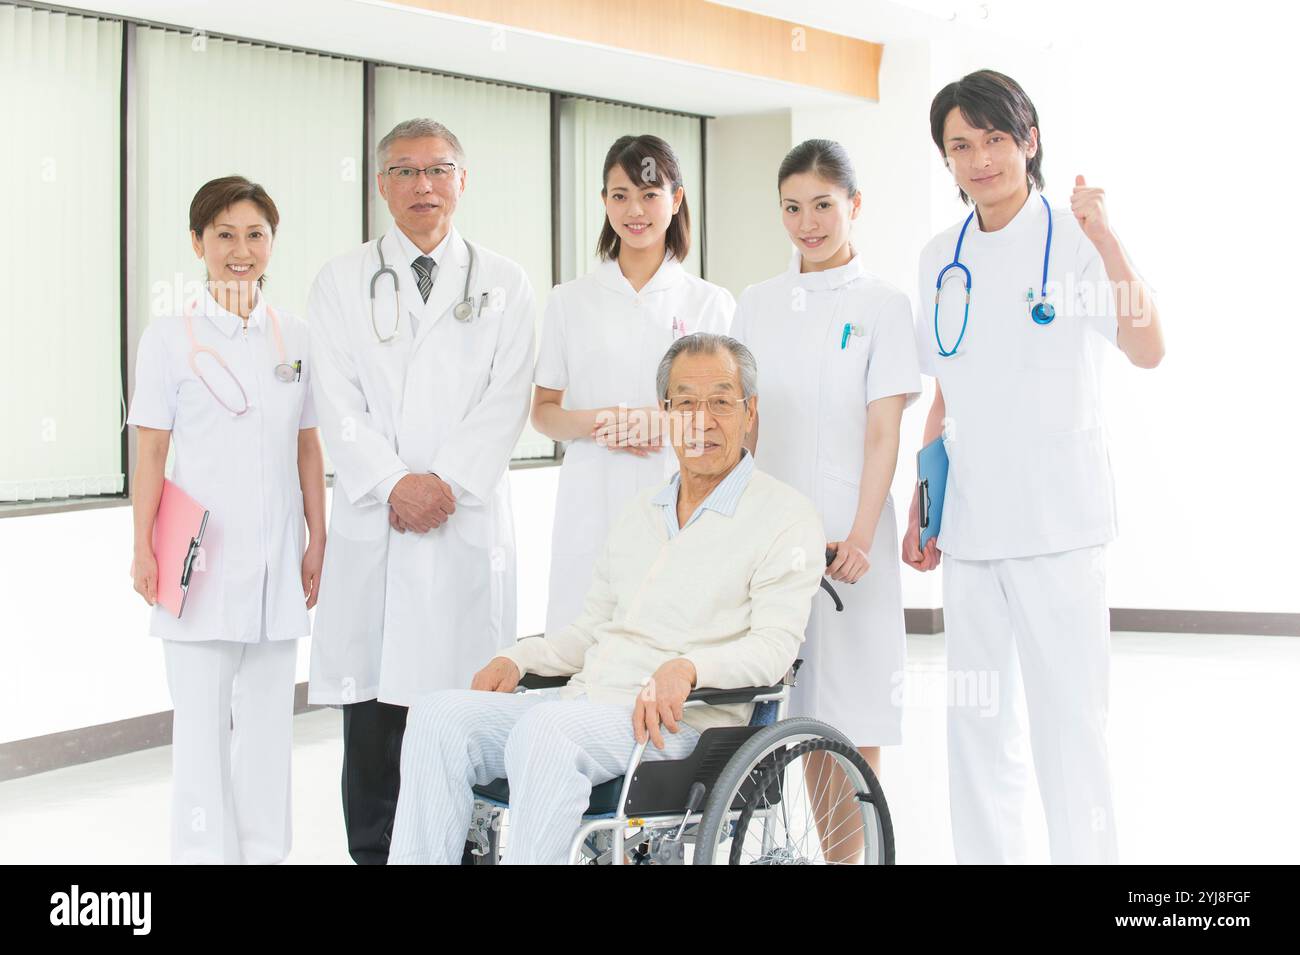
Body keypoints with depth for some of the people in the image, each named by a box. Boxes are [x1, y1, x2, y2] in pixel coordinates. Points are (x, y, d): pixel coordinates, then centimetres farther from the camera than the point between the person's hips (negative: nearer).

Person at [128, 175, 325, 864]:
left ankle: (265, 849, 19)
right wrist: (144, 549, -6)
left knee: (268, 714, 9)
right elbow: (150, 453, -2)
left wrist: (318, 540, 8)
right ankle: (204, 851, 8)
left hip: (275, 556, 3)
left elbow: (308, 448, 12)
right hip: (202, 553, -3)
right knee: (202, 718, 0)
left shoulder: (294, 336, 9)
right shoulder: (170, 337, -1)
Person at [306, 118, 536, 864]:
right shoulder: (343, 283, 11)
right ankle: (371, 849, 7)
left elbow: (506, 400, 1)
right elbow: (340, 403, 2)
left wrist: (447, 483, -11)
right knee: (372, 703, 0)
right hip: (372, 523, 1)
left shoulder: (503, 285, 11)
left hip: (471, 518, 0)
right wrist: (394, 485, -10)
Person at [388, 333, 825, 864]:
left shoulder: (785, 517, 1)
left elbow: (774, 645, -11)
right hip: (583, 701, 7)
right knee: (440, 715, -16)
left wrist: (687, 668, -29)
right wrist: (518, 659, 8)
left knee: (545, 729, -35)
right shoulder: (642, 512, 24)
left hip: (675, 722, -7)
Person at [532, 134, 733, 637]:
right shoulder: (570, 301, 11)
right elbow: (543, 412, 11)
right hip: (592, 504, 1)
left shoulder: (710, 302, 9)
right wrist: (595, 422, -10)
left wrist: (662, 422, -11)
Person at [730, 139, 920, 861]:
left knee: (851, 717, -2)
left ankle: (849, 858, 6)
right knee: (803, 715, 6)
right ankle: (827, 852, 14)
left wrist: (860, 537, -16)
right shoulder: (757, 305, 11)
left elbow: (882, 433, -6)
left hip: (845, 531, -3)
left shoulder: (881, 305, 0)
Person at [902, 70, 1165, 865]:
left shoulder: (1074, 241, -6)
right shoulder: (943, 257, 10)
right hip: (970, 521, 5)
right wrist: (920, 506, 13)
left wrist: (1107, 242, -32)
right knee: (977, 722, 11)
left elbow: (1148, 351, -22)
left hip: (1056, 519, -5)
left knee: (1069, 720, -4)